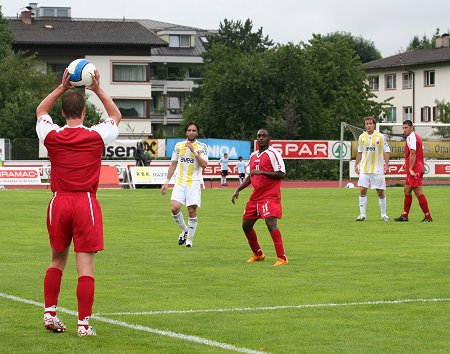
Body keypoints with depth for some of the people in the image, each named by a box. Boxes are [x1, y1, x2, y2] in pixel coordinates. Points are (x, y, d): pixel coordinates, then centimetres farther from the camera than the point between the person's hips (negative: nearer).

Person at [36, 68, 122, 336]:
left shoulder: (52, 136, -1)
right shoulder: (97, 136, -4)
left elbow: (41, 111, 22)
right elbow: (116, 116, 18)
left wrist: (62, 88, 16)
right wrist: (98, 90, 16)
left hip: (59, 202, 2)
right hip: (86, 203, -2)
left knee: (58, 260, 19)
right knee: (86, 265, -3)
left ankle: (50, 313, 19)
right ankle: (84, 323, -6)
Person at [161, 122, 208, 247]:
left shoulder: (202, 147, 1)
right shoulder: (178, 146, 11)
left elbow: (204, 165, -12)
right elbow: (173, 164, 17)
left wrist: (194, 151, -19)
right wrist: (167, 182, 13)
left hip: (194, 183, -2)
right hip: (180, 182, 3)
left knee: (192, 211, -6)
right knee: (174, 208, -14)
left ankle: (189, 239, 6)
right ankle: (184, 230, 11)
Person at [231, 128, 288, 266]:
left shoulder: (273, 154, -9)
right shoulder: (253, 156, 15)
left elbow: (281, 174, -16)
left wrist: (262, 172, -22)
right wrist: (238, 190, 17)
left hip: (270, 196, -9)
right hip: (256, 196, 9)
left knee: (271, 224, -21)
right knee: (246, 225, 12)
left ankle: (282, 258, -19)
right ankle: (258, 254, 29)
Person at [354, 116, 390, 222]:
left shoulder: (381, 137, -2)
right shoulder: (362, 137, 7)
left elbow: (386, 151, 0)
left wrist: (386, 164, -10)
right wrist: (356, 165, 11)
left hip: (377, 169, -2)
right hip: (364, 169, 2)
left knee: (380, 192, 2)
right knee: (362, 190, -6)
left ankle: (383, 214, 13)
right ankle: (362, 214, -2)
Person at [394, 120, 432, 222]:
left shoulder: (411, 137, -13)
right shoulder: (416, 137, 18)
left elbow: (413, 154, -20)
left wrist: (411, 169, -22)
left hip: (414, 170, -11)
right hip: (417, 169, 11)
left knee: (419, 192, -9)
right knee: (407, 191, 13)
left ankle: (428, 216, -8)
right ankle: (405, 216, 16)